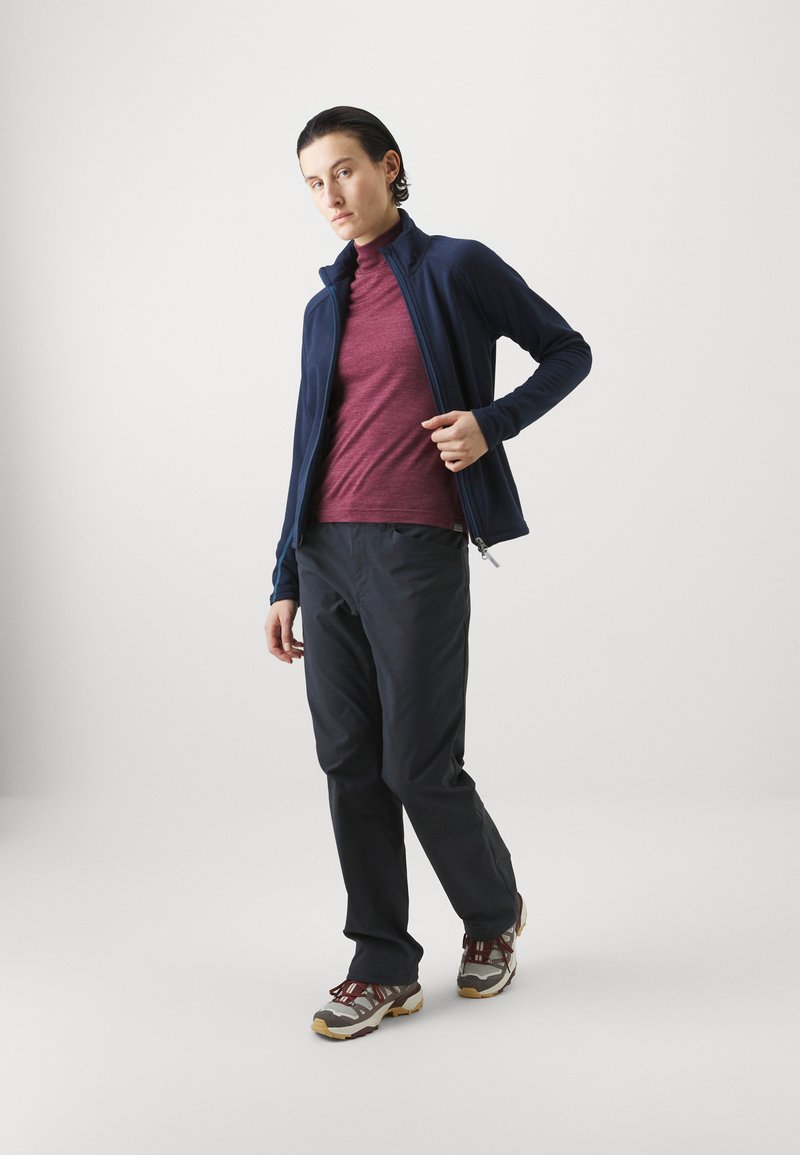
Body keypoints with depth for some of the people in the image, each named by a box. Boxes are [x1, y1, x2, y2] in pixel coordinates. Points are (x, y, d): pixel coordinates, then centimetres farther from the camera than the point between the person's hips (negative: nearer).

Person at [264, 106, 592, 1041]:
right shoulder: (325, 307, 16)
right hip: (327, 552, 5)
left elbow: (568, 353, 7)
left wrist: (493, 423, -10)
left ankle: (494, 913, 27)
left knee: (420, 768, -2)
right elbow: (311, 448, 17)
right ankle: (384, 966, 17)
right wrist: (286, 581, 13)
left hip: (416, 550, -5)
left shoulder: (457, 268, 2)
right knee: (349, 765, 5)